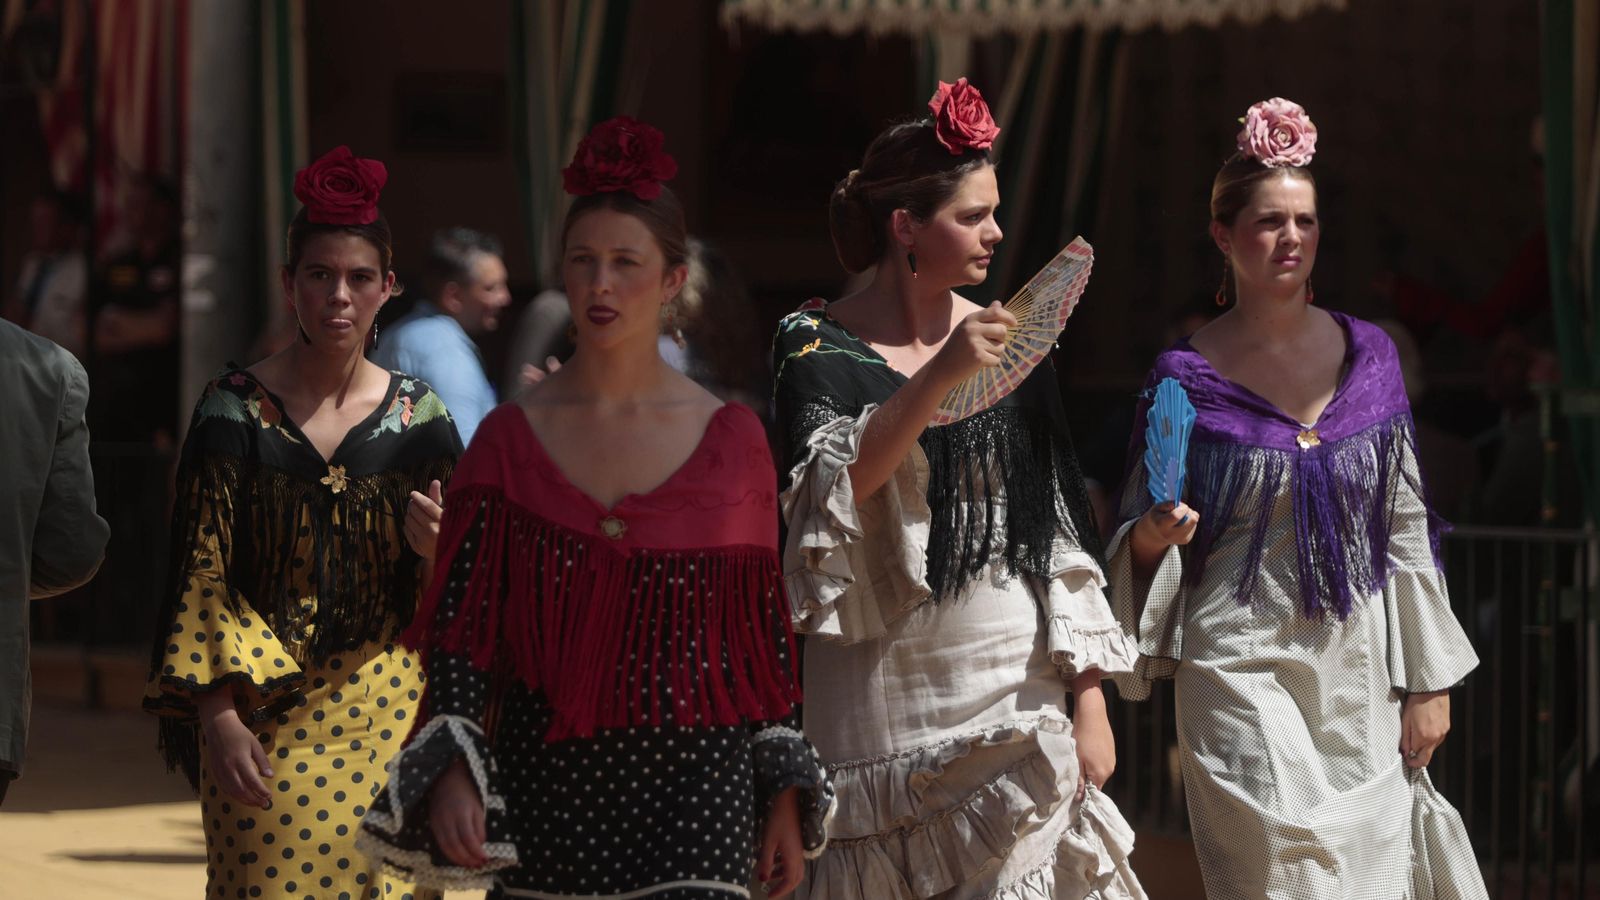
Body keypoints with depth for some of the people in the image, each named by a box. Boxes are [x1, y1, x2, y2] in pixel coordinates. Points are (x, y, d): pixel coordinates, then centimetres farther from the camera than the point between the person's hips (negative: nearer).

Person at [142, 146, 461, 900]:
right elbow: (200, 573, -2)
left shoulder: (417, 416, 7)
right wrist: (218, 715, -11)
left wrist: (435, 550, -12)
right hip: (265, 716, -2)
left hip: (389, 716, 2)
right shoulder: (237, 408, 1)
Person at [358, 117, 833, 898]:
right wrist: (451, 768, -13)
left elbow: (762, 626, 7)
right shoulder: (511, 439, 3)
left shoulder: (730, 440, 3)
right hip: (546, 777, 1)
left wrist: (784, 794, 5)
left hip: (694, 782, -1)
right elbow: (462, 619, 0)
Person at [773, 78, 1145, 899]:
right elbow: (830, 489, -20)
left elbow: (1061, 531, 8)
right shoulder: (817, 346, -2)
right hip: (882, 699, -2)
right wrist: (939, 377, -28)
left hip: (1016, 691, 2)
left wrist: (1090, 704, 3)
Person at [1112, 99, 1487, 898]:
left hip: (1361, 679, 3)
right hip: (1244, 674, -3)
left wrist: (1429, 682, 6)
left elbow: (1406, 530, 8)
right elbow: (1138, 542, 3)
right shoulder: (1185, 378, -3)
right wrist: (1154, 535, -21)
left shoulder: (1368, 355, 6)